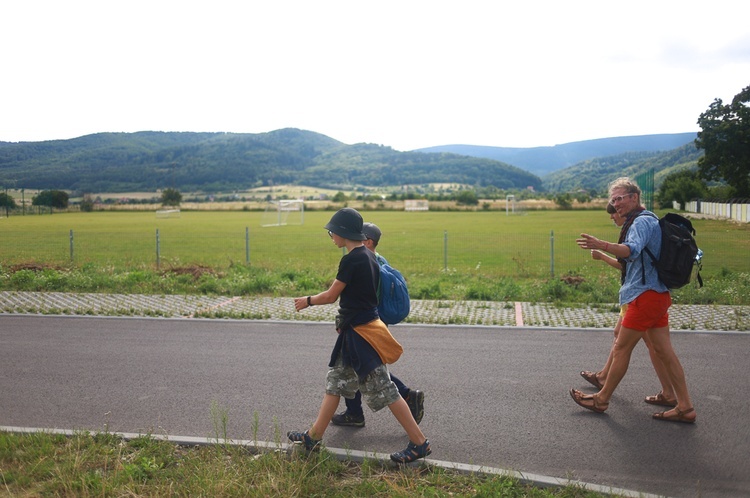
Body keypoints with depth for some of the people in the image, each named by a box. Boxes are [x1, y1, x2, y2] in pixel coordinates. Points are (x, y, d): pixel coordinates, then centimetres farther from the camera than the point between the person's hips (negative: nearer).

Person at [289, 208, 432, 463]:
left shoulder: (351, 259, -19)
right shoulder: (368, 255, 9)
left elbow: (331, 295, -11)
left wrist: (307, 301, 6)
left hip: (360, 332, -10)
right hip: (356, 330, 10)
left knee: (383, 390, -3)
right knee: (335, 382, 17)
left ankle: (420, 443, 5)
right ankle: (314, 436, 29)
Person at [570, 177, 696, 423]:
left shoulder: (642, 221, -14)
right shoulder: (647, 220, 20)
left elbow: (632, 250, -35)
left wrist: (601, 245, -49)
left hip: (646, 295, -10)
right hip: (657, 295, 10)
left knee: (621, 348, 0)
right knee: (664, 351, 10)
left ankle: (601, 399, 11)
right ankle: (685, 407, 13)